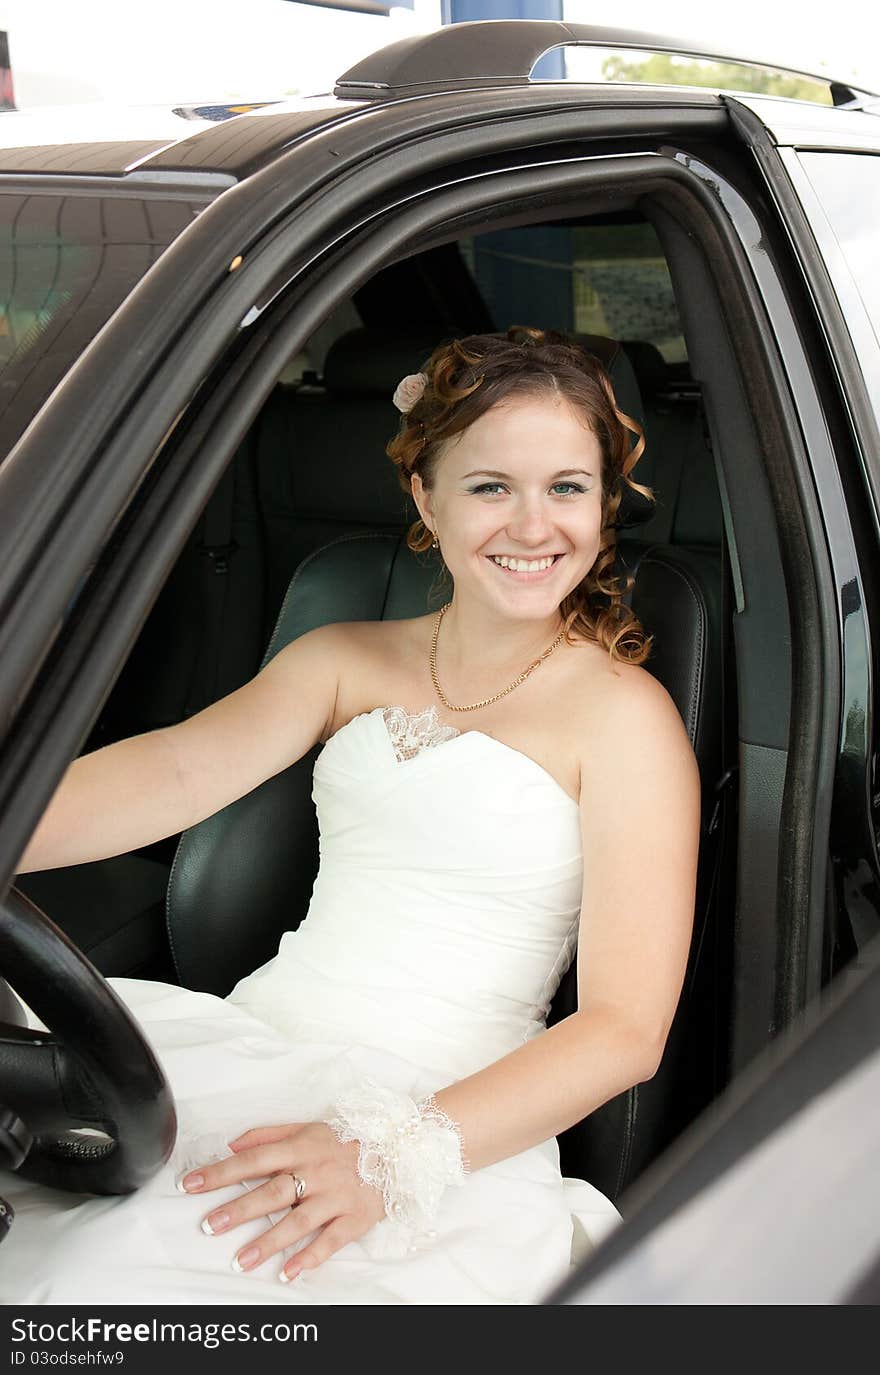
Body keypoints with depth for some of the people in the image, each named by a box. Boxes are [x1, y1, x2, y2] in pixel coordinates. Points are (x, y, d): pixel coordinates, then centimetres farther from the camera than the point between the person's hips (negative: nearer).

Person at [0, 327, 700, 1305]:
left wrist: (396, 1154, -24)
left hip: (451, 1120, -4)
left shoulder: (624, 716, -1)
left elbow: (626, 1028, -8)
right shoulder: (346, 660, 13)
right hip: (248, 1038, 5)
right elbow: (179, 770, -5)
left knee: (119, 1271, -29)